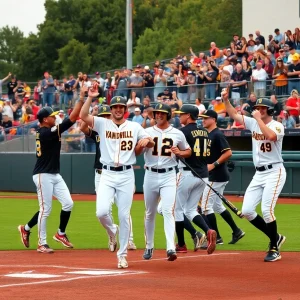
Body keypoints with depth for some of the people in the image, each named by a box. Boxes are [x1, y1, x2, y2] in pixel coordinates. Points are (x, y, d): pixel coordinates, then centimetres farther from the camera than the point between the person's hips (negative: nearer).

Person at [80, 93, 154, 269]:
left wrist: (147, 140, -16)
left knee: (124, 216, 1)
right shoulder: (102, 124, 3)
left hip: (126, 175, 1)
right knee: (102, 212, -16)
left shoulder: (134, 127, 7)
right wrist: (90, 97, -23)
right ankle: (112, 231, 20)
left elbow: (151, 144, 7)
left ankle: (122, 255, 12)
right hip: (107, 175, 0)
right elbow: (83, 116, -12)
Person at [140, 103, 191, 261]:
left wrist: (179, 152, -7)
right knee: (150, 213, 12)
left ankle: (171, 248, -22)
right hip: (150, 175, 2)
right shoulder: (147, 132, 2)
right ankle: (149, 247, 26)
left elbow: (188, 151, 15)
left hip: (168, 176, -2)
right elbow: (136, 151, -7)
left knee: (168, 211, -15)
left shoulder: (177, 134, 4)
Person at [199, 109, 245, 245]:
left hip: (217, 176, -10)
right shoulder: (208, 134, 14)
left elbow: (228, 153, -23)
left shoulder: (217, 135, -15)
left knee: (206, 205, -9)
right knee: (217, 205, 17)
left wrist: (213, 165, -23)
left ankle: (216, 237, -4)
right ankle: (236, 231, 23)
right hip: (212, 176, 10)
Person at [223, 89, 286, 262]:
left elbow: (271, 136, -32)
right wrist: (226, 99, -1)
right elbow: (234, 115, 13)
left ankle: (275, 249, -3)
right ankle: (275, 237, 17)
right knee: (247, 210, 1)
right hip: (259, 174, 7)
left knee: (267, 210, -17)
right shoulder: (253, 123, 9)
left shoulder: (277, 125, -10)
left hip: (274, 172, -7)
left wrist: (259, 119, -24)